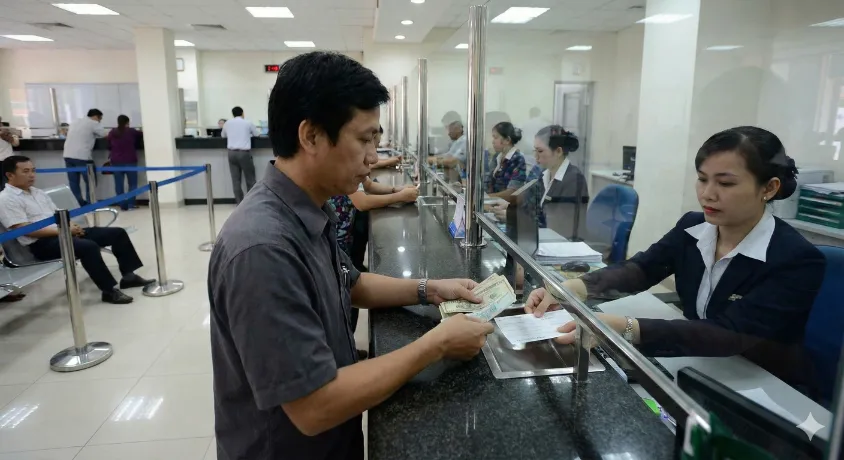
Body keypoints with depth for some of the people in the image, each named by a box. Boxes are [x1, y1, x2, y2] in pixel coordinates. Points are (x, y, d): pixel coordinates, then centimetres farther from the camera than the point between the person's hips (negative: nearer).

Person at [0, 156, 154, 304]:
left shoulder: (38, 193, 19)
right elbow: (25, 230, -16)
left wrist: (70, 225, -2)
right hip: (41, 244, -9)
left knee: (117, 233, -1)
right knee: (88, 246, -36)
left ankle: (128, 275, 3)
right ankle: (109, 290, -26)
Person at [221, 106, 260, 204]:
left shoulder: (227, 123, 12)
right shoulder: (248, 122, 5)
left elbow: (223, 135, 28)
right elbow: (257, 134, 19)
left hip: (232, 153, 3)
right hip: (244, 153, -3)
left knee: (235, 179, 5)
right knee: (250, 179, 6)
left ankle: (240, 202, 9)